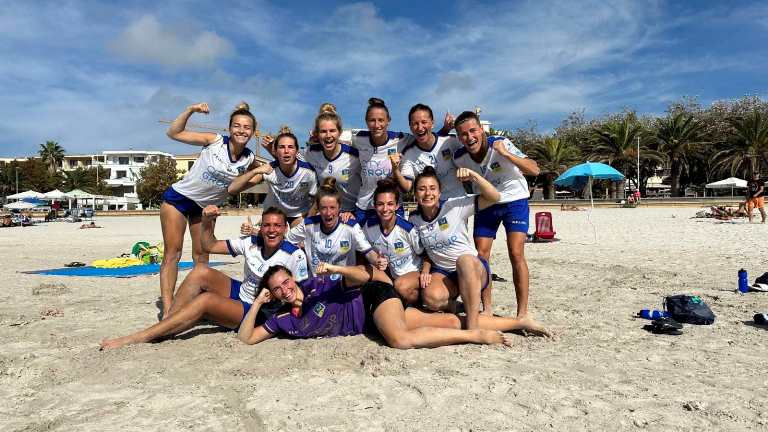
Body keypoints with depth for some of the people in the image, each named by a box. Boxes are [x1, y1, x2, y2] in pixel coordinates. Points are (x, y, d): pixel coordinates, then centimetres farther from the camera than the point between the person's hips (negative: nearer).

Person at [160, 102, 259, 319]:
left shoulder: (249, 159, -9)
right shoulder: (214, 141, -19)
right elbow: (174, 133, -18)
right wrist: (190, 110, -29)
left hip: (206, 205, 4)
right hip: (178, 198, -4)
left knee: (202, 256, 8)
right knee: (173, 253, -4)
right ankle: (167, 309, -2)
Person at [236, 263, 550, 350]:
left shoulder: (317, 284, -10)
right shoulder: (284, 320, 4)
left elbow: (363, 276, -13)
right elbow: (245, 338, 3)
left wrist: (335, 268, -30)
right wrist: (258, 302, -6)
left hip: (374, 298, -4)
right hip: (368, 325, 4)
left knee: (400, 339, -38)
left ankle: (477, 335, -20)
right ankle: (519, 323, 1)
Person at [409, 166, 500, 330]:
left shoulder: (455, 206, -12)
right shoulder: (413, 220, 0)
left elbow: (494, 197, -20)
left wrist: (473, 176, -32)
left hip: (473, 268, -2)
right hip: (442, 272, 3)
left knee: (464, 259, -41)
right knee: (431, 298, -33)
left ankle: (472, 327, -34)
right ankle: (449, 304, 6)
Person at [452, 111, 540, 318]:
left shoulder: (501, 144, -25)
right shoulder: (459, 157, -14)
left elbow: (535, 170, -32)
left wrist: (506, 154, -38)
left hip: (514, 200, -4)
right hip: (486, 204, 4)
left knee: (516, 254, -14)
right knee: (481, 256, 0)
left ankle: (522, 312, -5)